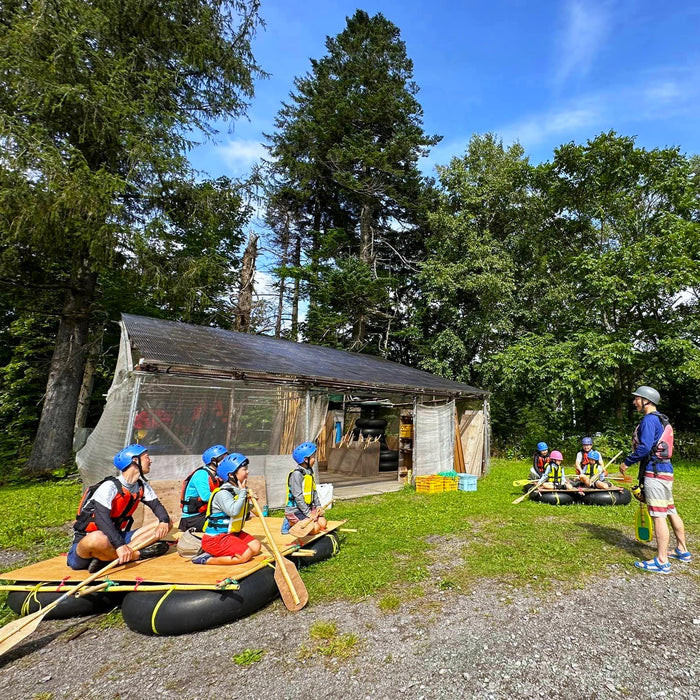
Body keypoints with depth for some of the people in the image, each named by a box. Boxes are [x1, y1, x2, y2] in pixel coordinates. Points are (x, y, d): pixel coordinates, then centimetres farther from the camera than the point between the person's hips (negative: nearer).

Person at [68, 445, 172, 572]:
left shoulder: (142, 486, 5)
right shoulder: (110, 486, -18)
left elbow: (156, 505, 4)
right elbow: (101, 518, -30)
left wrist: (164, 521, -20)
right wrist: (119, 545, -42)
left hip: (118, 537, 8)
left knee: (166, 524, -7)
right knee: (98, 539, -45)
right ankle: (139, 555, -22)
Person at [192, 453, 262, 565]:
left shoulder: (239, 490, 7)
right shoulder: (222, 493, -20)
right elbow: (233, 511, -36)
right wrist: (243, 492, -24)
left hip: (232, 533, 9)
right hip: (215, 538, -9)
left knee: (256, 546, 0)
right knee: (246, 554, -20)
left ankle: (218, 553, 0)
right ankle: (206, 559, -11)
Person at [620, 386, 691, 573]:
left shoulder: (649, 419, -16)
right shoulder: (661, 419, 15)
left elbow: (644, 447, -24)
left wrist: (627, 462, -12)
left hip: (655, 472, -10)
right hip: (665, 470, 11)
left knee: (658, 516, -6)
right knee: (671, 511, 21)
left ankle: (661, 561, -2)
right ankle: (682, 550, 34)